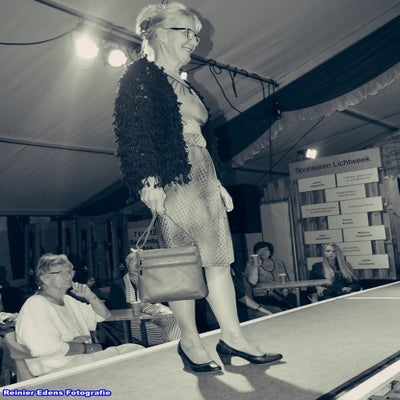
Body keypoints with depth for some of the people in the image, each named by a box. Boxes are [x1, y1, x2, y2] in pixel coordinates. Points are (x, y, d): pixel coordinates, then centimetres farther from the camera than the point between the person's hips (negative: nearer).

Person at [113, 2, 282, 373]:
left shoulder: (185, 86, 25)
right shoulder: (140, 76, 0)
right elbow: (133, 132, -12)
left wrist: (216, 182, 22)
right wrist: (149, 179, -22)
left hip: (203, 177, 9)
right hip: (173, 179, -9)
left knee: (219, 258, 4)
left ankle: (232, 336, 10)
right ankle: (189, 342, 6)